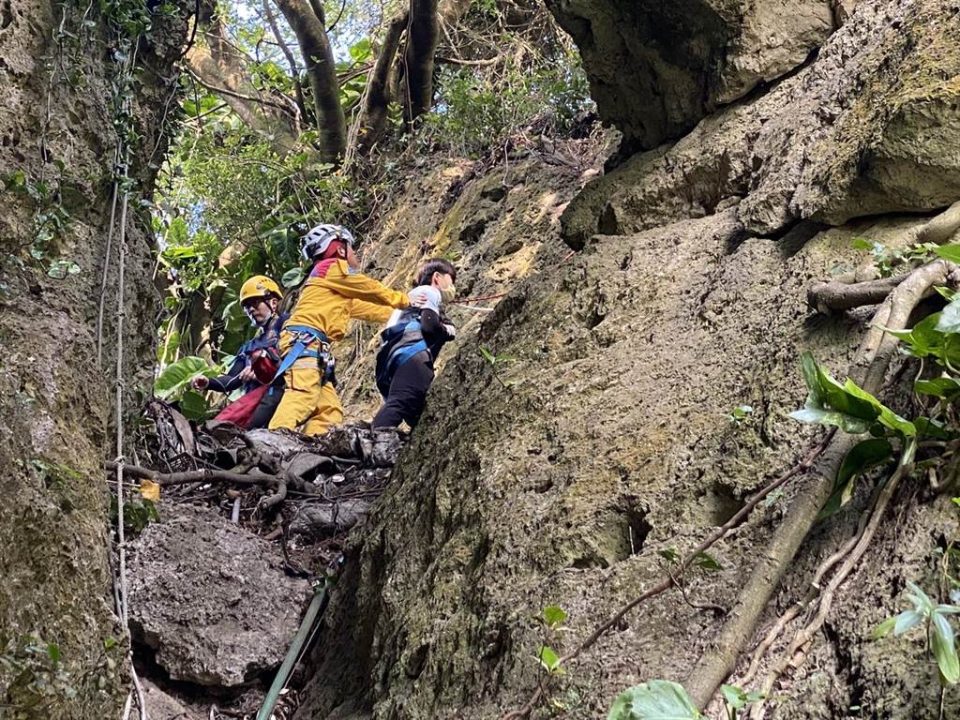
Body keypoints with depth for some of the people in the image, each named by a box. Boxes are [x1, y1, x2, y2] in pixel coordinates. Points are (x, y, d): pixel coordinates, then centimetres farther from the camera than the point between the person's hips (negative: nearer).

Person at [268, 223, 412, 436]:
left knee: (329, 410, -1)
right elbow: (373, 290, 8)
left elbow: (366, 309, 37)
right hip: (304, 340, -10)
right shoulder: (333, 267, 7)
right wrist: (405, 300, 20)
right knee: (302, 394, -29)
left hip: (316, 347, 10)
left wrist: (400, 312, 33)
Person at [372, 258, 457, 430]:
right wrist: (449, 331, 12)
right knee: (401, 403, -29)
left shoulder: (415, 294, 42)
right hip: (412, 356, -10)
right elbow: (429, 325, -4)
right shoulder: (430, 291, 12)